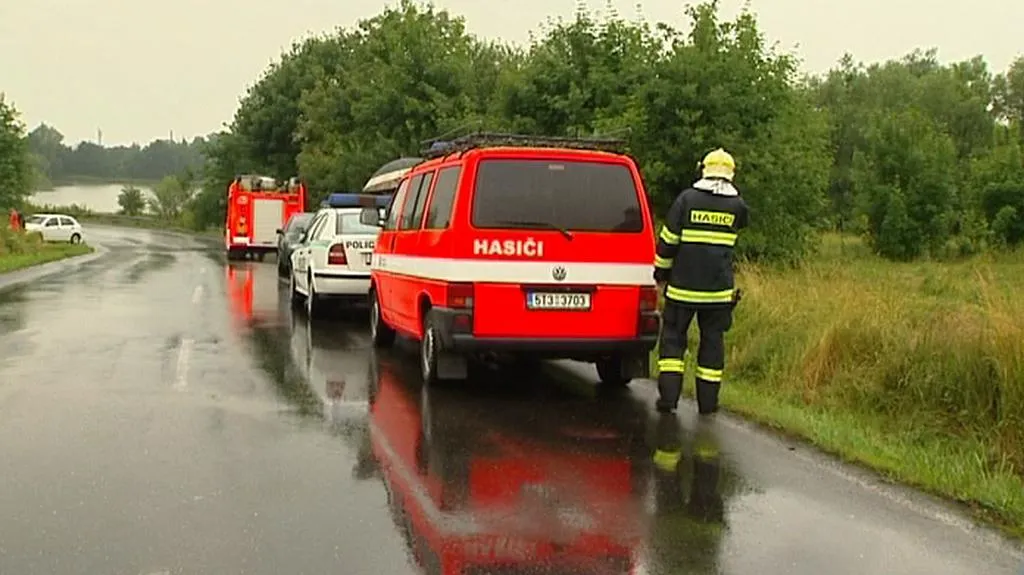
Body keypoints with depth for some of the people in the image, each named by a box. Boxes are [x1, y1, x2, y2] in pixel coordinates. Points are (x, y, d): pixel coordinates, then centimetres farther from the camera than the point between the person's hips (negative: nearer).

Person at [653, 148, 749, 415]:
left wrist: (661, 274, 8)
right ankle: (707, 401, 13)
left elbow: (667, 240, -4)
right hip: (719, 289, 1)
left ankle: (668, 396, 3)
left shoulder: (687, 199, -5)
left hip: (682, 287, -1)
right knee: (712, 342, 10)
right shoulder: (738, 206, 0)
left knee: (673, 337, 8)